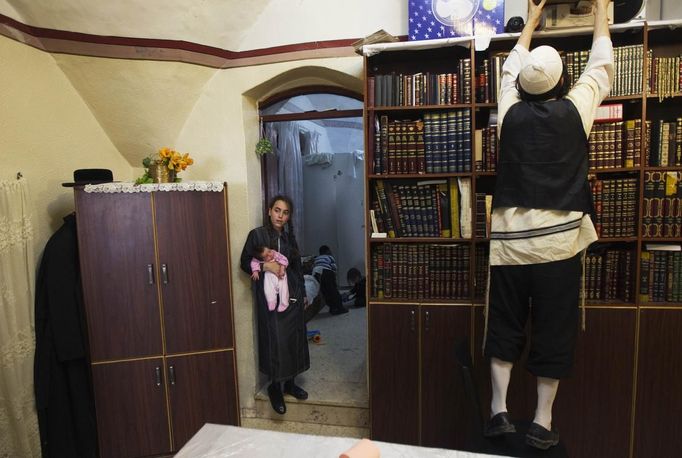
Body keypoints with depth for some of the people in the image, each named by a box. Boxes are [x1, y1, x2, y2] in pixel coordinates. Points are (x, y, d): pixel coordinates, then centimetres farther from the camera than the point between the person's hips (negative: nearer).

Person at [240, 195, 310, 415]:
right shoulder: (257, 234, -6)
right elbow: (245, 263, -4)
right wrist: (265, 266, -20)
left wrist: (302, 293, 14)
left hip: (292, 295, 5)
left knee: (294, 339, 9)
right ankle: (275, 387, 16)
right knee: (275, 341, -3)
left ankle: (290, 383, 27)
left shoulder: (289, 237, 9)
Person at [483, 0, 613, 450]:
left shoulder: (510, 112, 3)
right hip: (558, 240, -1)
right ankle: (542, 423, 16)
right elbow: (601, 68, 18)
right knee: (553, 333, 7)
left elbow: (510, 70, 23)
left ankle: (499, 411, 14)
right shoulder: (574, 110, -1)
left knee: (505, 328, 11)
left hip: (509, 240, 2)